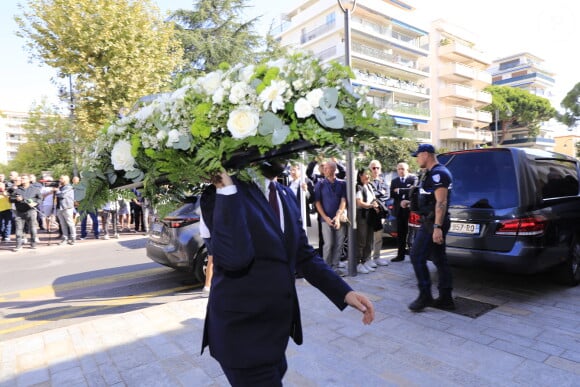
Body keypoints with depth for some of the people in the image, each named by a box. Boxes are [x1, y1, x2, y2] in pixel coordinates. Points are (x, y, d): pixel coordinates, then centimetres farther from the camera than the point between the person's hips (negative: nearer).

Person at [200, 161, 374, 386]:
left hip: (277, 325, 7)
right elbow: (235, 257, -33)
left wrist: (344, 292, -2)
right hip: (242, 331, -7)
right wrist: (226, 188, -28)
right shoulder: (220, 195, -17)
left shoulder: (285, 194, 4)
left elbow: (303, 255, 7)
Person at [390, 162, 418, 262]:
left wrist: (399, 191, -9)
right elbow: (392, 195, 2)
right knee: (400, 233, 6)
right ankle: (400, 254, 11)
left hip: (410, 208, -3)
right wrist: (405, 192, -10)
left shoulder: (413, 178, 1)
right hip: (399, 209, 4)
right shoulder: (394, 181, 13)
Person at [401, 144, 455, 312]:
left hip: (433, 223, -10)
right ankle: (445, 299, 19)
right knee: (439, 260, 12)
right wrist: (410, 202, 20)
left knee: (417, 257, -6)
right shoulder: (432, 174, 18)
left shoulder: (438, 173, -15)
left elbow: (441, 202, -22)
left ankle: (425, 296, 2)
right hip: (431, 222, 10)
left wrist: (437, 227, -27)